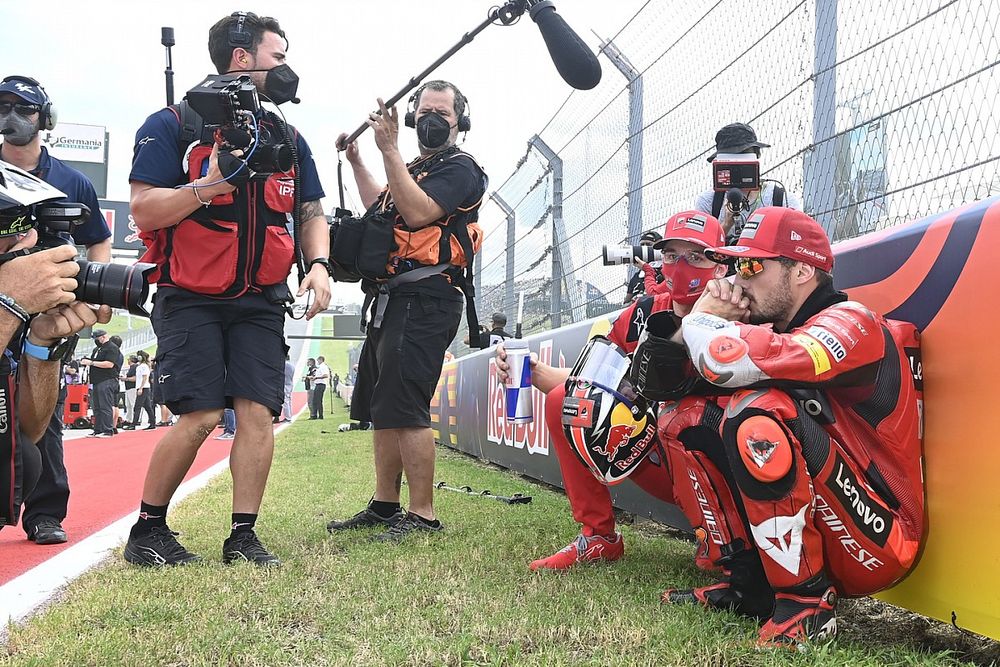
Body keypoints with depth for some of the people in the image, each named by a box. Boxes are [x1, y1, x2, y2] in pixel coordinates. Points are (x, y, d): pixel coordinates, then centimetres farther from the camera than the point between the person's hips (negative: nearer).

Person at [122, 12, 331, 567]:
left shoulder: (288, 138, 14)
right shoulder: (173, 125, -2)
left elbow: (312, 212, 18)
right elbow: (144, 210, -10)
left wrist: (318, 264, -1)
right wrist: (209, 185, -23)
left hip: (262, 303, 5)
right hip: (192, 298, -4)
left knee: (258, 413, -6)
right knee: (201, 417, -13)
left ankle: (244, 536, 4)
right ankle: (148, 530, 6)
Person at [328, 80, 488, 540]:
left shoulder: (459, 169, -5)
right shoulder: (416, 169, 23)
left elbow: (418, 214, -21)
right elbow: (380, 209, 39)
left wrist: (389, 149, -19)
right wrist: (356, 161, 33)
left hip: (424, 301, -10)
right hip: (393, 299, 10)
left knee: (403, 408, -15)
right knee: (380, 406, 13)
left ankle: (423, 515, -10)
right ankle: (384, 506, 21)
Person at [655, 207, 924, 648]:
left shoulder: (850, 324, -16)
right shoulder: (776, 327, 8)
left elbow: (727, 363, -34)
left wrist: (700, 318, -12)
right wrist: (717, 319, -8)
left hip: (879, 544, -8)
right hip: (812, 525, 8)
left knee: (758, 413, -30)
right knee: (683, 416, 4)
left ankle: (805, 604, -19)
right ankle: (746, 582, 4)